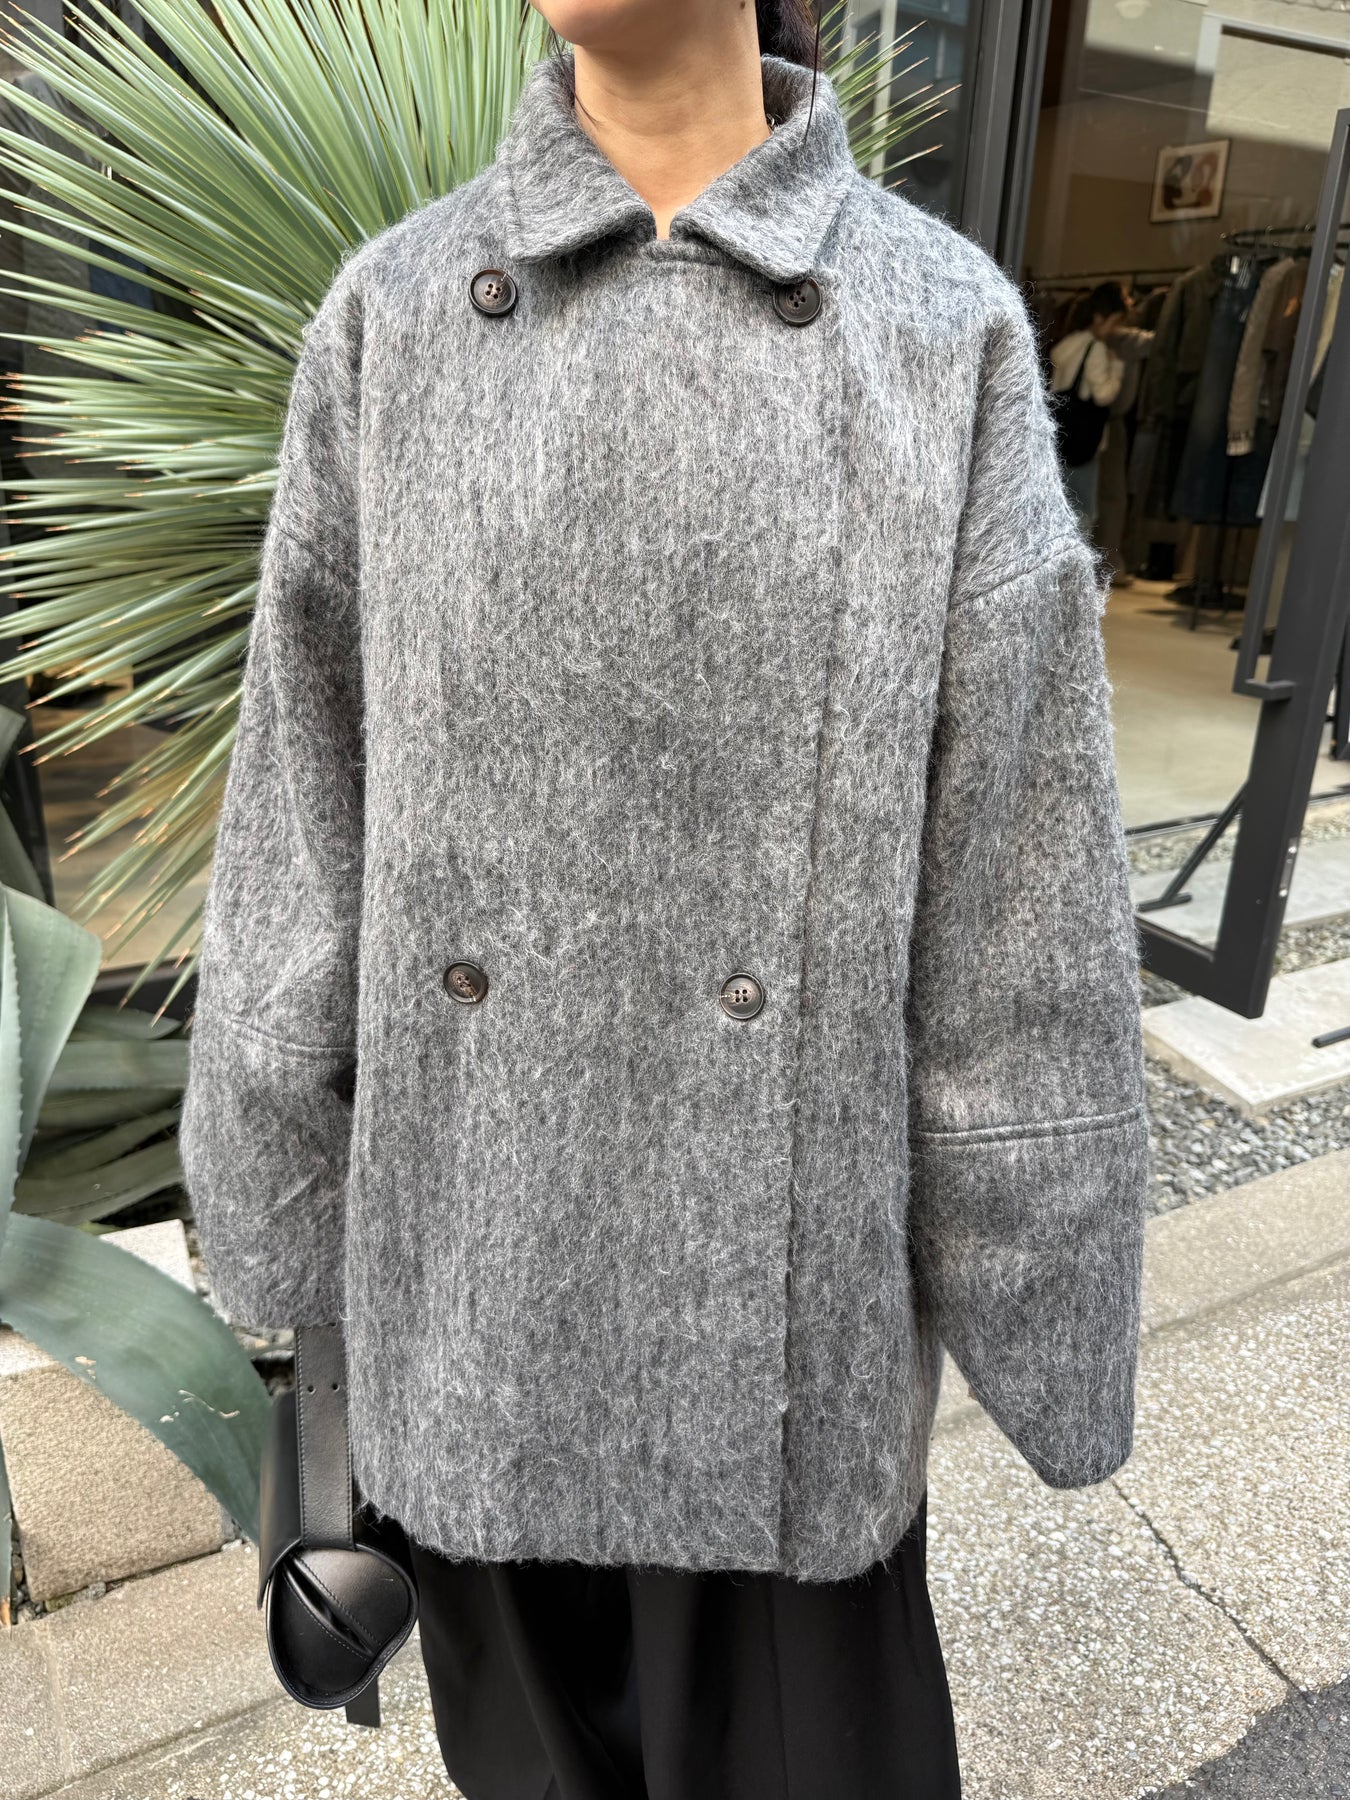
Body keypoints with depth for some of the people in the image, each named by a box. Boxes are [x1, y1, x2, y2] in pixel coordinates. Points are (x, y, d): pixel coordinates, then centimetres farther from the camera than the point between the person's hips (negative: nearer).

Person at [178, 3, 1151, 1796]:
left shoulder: (948, 325, -4)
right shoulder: (397, 307, 0)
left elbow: (1021, 833, -5)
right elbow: (307, 775, 2)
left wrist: (1030, 1271, -2)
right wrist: (272, 1197, 5)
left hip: (787, 1217, -1)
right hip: (483, 1215, 2)